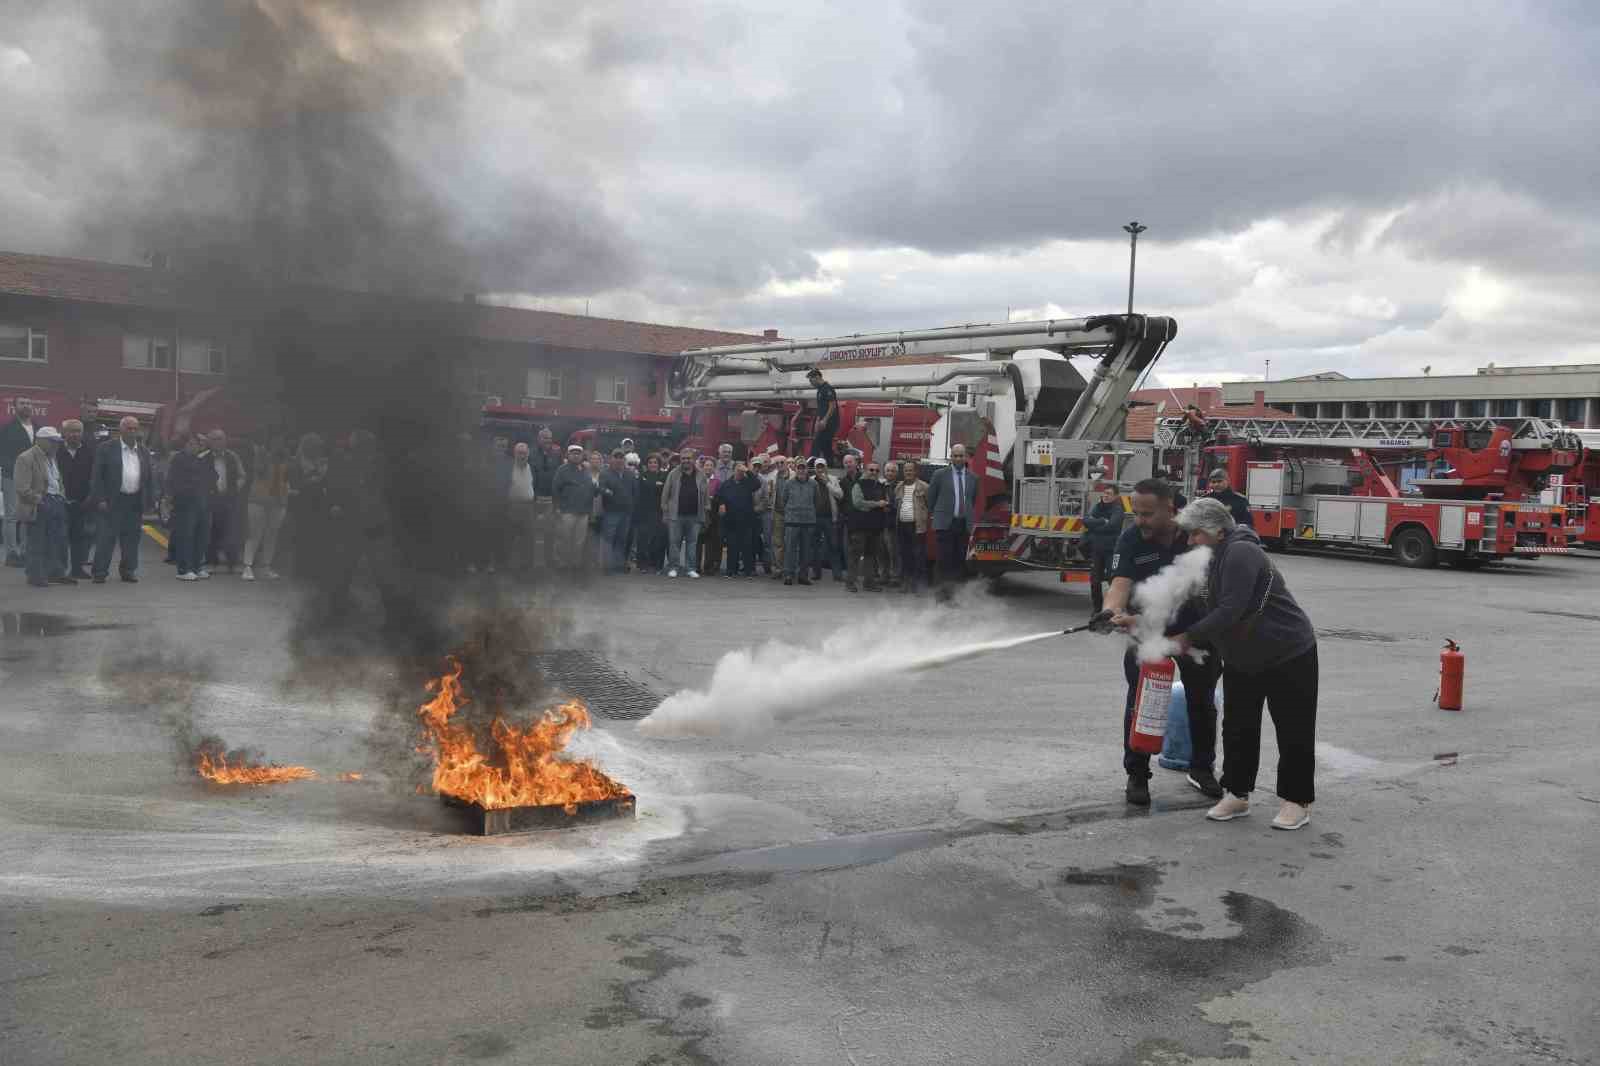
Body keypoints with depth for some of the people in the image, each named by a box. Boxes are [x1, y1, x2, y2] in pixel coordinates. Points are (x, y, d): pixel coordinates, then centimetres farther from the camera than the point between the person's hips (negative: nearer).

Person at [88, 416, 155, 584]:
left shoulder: (144, 452, 12)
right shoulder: (106, 449, -2)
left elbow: (150, 478, 14)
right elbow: (97, 476, -5)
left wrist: (150, 502, 7)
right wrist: (100, 499, -12)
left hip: (135, 503, 4)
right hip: (112, 502, -4)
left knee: (132, 539, 9)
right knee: (106, 538, -2)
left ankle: (128, 570, 18)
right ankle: (99, 572, 3)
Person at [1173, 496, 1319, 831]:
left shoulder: (1240, 553, -24)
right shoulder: (1214, 559, 6)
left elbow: (1229, 611, -30)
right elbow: (1210, 610, 15)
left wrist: (1188, 637, -24)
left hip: (1289, 655, -9)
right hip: (1242, 660, 9)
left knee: (1293, 731, 2)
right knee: (1238, 728, 11)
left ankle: (1297, 802, 12)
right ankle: (1237, 795, 20)